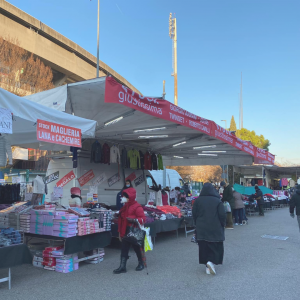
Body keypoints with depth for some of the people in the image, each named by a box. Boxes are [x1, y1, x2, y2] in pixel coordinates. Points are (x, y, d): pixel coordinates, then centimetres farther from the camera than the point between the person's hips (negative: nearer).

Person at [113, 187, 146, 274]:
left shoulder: (137, 207, -14)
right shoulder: (125, 207, 11)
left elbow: (143, 218, -17)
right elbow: (121, 220, 17)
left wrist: (134, 220, -33)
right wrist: (120, 232, 17)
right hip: (125, 233, 7)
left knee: (137, 248, 9)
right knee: (124, 249, 4)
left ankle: (141, 263, 29)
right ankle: (122, 267, 8)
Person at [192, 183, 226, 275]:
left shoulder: (198, 200, -2)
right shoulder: (217, 201, -8)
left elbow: (194, 214, 1)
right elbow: (222, 215, -9)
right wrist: (222, 225, 7)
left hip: (201, 229, 2)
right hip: (215, 229, -2)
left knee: (204, 247, 10)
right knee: (216, 247, 9)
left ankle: (208, 267, 11)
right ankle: (211, 261, -11)